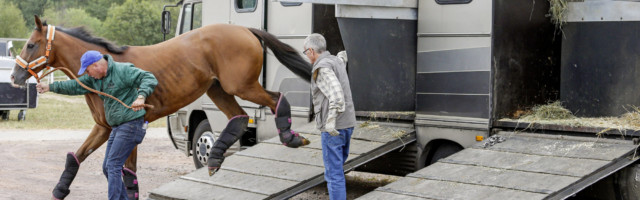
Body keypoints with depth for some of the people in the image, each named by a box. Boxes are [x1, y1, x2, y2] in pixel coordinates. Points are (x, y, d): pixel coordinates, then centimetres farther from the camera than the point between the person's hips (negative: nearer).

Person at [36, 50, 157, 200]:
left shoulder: (123, 71, -16)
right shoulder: (95, 78, 10)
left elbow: (149, 79, -23)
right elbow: (76, 86, 18)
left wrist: (141, 97, -40)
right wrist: (50, 87, 16)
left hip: (130, 124, -10)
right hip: (117, 127, 10)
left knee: (113, 165, -14)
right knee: (108, 167, 11)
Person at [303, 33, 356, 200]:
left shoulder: (322, 67, -16)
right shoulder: (337, 63, 12)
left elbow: (336, 92, -29)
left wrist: (331, 121, -33)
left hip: (333, 128, -9)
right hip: (348, 124, 9)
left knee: (333, 173, -4)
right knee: (336, 169, 18)